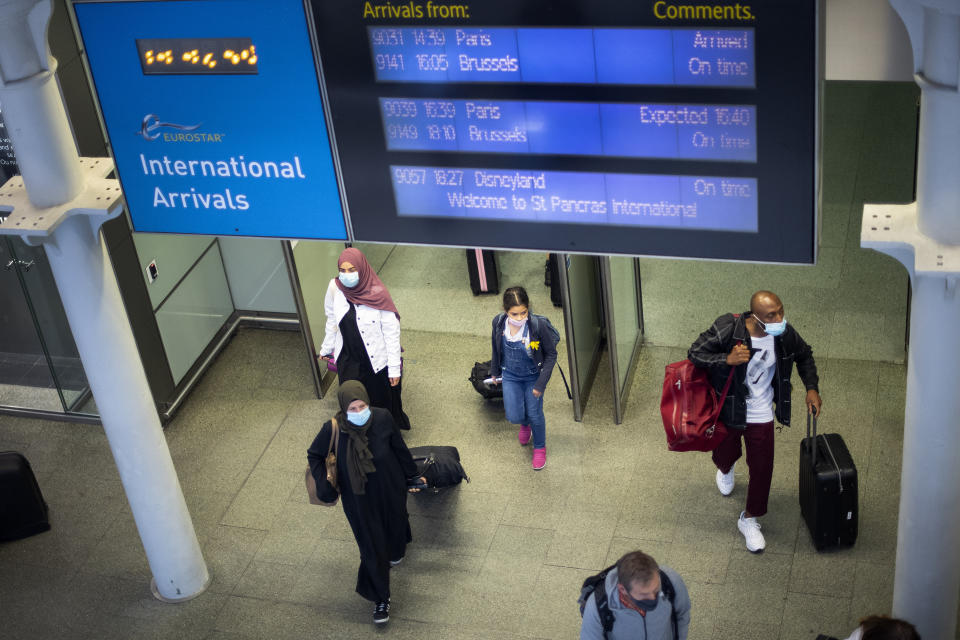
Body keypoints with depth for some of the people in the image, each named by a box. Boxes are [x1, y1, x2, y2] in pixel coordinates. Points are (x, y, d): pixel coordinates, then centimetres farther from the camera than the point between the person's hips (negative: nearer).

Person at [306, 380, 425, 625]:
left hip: (389, 490, 2)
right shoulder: (332, 430, -27)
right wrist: (323, 487, -17)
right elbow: (314, 455, -7)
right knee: (372, 547, 10)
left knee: (394, 522, 31)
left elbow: (399, 448, -7)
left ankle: (395, 549, 68)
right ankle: (381, 597, 30)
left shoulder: (382, 418, -25)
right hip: (359, 499, -2)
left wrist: (412, 476, 5)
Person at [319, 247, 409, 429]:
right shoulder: (335, 288, -11)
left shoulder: (378, 295, -22)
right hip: (348, 361, 3)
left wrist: (395, 368, -13)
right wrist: (326, 348, 17)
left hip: (376, 361, -3)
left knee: (381, 402, 15)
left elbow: (392, 333, -15)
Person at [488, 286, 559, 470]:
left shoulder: (539, 325, -31)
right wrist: (494, 371, 15)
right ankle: (524, 423, 44)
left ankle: (540, 448, 40)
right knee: (514, 416, 2)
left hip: (533, 376, -2)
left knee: (535, 415, 8)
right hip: (510, 376, 2)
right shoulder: (499, 323, -21)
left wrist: (541, 384, -18)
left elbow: (551, 354, -17)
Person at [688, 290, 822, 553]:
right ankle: (725, 470, 64)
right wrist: (727, 359, -34)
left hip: (761, 415, 2)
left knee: (762, 467, 6)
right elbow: (695, 353, -19)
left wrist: (812, 388, -3)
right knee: (726, 455, 23)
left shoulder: (785, 334, -16)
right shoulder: (727, 329, -28)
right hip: (727, 410, -2)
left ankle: (749, 519, 30)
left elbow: (804, 356, 6)